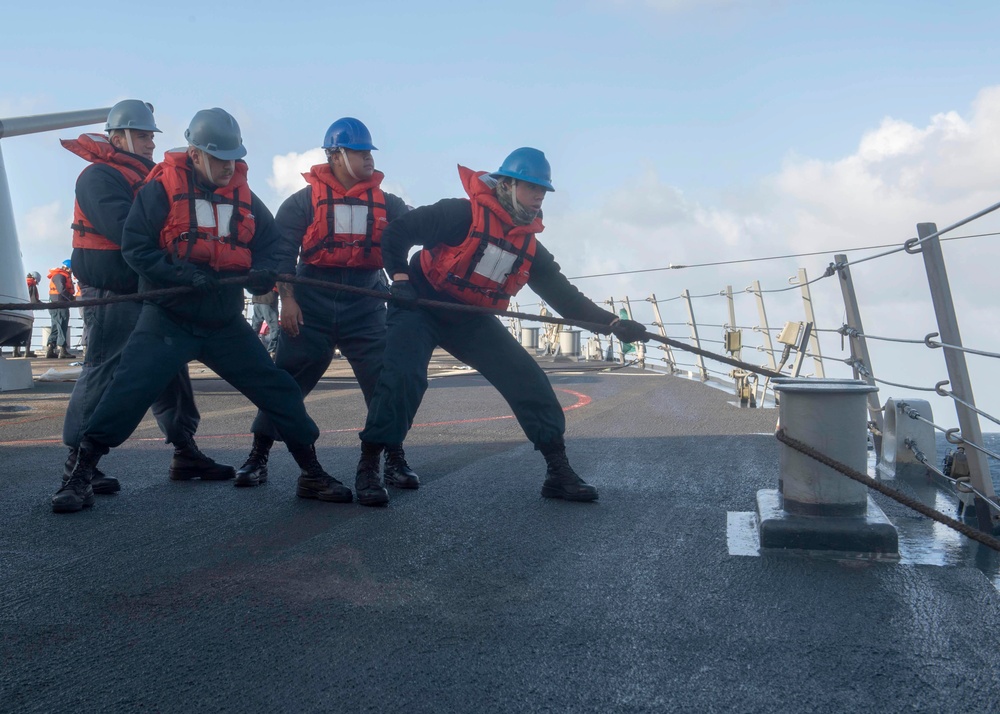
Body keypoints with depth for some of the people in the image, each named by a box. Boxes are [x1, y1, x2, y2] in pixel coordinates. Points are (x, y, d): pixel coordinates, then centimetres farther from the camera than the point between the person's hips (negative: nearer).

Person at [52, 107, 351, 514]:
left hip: (226, 323, 4)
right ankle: (81, 476, 2)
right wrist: (181, 275, -23)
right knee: (127, 392, -15)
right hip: (168, 319, -3)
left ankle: (312, 475, 12)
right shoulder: (161, 188, -5)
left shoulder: (243, 195, 8)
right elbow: (134, 245, -9)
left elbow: (270, 242, 13)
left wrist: (262, 271, -9)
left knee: (279, 390, 0)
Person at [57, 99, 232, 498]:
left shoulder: (149, 177, 21)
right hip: (113, 296, -9)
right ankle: (78, 464, 0)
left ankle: (185, 454, 17)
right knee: (102, 373, -8)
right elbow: (125, 229, -23)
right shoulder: (99, 176, -8)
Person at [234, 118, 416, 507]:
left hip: (365, 307, 2)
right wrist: (287, 298, -10)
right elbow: (281, 249, -2)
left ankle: (395, 460, 11)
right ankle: (257, 457, 16)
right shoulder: (304, 201, 2)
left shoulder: (386, 203, 10)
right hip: (312, 306, -2)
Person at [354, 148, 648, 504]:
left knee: (528, 379, -4)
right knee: (404, 376, -27)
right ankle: (368, 466, -9)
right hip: (421, 305, -5)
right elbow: (396, 233, -13)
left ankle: (559, 471, 6)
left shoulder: (529, 247, 1)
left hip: (472, 320, 6)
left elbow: (564, 296, 2)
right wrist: (400, 278, -24)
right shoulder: (462, 214, -18)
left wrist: (612, 322, -8)